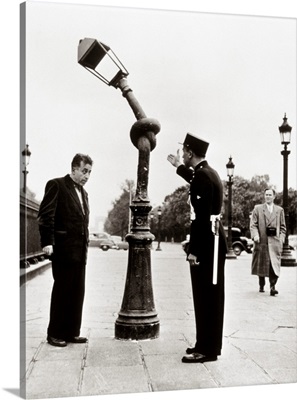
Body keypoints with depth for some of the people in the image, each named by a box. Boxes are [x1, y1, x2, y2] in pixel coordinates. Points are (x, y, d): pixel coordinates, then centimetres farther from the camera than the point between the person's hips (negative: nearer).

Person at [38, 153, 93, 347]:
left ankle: (72, 332, 20)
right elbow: (46, 215, -12)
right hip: (63, 249, -7)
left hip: (80, 250, 7)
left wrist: (85, 244, 12)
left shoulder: (83, 193, 19)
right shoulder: (56, 185, -4)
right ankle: (55, 334, 13)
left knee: (77, 292, 10)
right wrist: (47, 242, -19)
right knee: (62, 291, 0)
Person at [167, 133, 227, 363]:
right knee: (210, 296, 15)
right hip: (213, 240, 10)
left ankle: (207, 349, 7)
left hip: (206, 243, -10)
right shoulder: (208, 172, 12)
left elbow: (201, 217, -23)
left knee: (205, 297, -3)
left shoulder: (202, 176, -18)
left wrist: (194, 249, -21)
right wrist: (179, 167, 45)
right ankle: (208, 344, 26)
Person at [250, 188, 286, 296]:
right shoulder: (257, 209, 8)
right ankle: (261, 286, 25)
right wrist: (255, 235, -13)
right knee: (261, 265, 9)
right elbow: (253, 224, 2)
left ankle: (272, 286, -10)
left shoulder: (280, 210, 13)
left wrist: (281, 238, 1)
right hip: (261, 241, 0)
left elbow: (283, 226, 14)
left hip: (275, 241, 0)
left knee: (274, 264, -11)